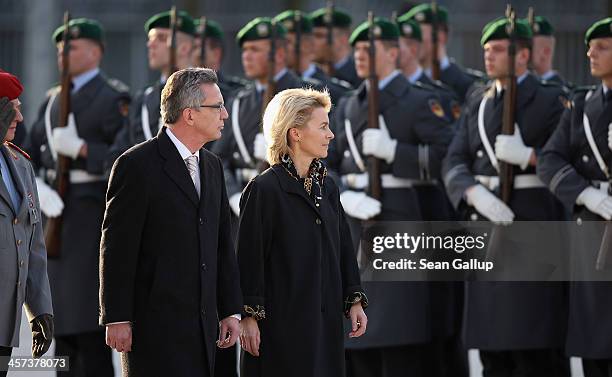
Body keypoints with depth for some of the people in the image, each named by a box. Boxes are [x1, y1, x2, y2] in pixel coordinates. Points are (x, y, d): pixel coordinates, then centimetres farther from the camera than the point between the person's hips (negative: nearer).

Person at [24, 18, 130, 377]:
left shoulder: (113, 97, -5)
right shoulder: (54, 99, 17)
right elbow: (30, 155, 10)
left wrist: (80, 148, -21)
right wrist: (38, 188, -9)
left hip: (92, 215, -7)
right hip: (57, 215, 7)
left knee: (89, 318, -10)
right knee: (62, 319, 9)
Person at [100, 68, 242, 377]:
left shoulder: (212, 166, 15)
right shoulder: (137, 165, -8)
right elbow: (116, 249, -10)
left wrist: (231, 310, 14)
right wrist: (117, 319, -13)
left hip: (201, 325, 7)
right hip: (155, 325, -7)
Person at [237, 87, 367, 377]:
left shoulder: (327, 187, 12)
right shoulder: (264, 189, -10)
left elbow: (343, 246, 15)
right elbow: (249, 255, -11)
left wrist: (355, 301, 9)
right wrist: (249, 317, -14)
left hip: (325, 319, 7)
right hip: (282, 320, -7)